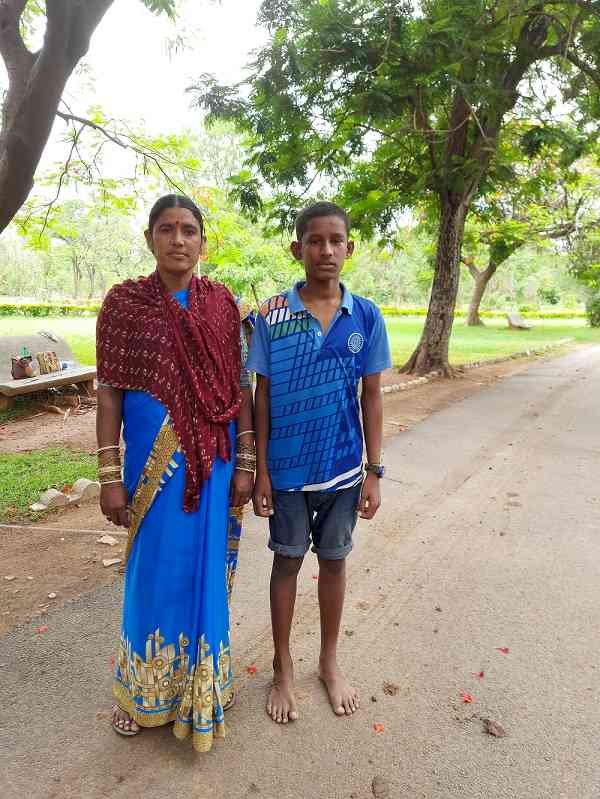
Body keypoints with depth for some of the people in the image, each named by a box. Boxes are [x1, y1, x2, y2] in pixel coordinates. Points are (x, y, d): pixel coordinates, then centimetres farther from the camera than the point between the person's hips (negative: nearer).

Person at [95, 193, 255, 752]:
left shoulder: (221, 303, 2)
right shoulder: (124, 302, -2)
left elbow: (239, 387, 3)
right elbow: (108, 392, -3)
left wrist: (245, 462, -1)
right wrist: (110, 475, -6)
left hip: (213, 458, 2)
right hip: (153, 457, -1)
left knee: (205, 566, 13)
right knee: (155, 569, 11)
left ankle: (199, 684, 37)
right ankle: (143, 689, 37)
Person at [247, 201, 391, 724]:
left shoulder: (366, 318, -2)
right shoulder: (272, 316, -7)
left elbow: (371, 397, 1)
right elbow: (262, 396, -3)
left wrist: (374, 471, 0)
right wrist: (260, 470, -5)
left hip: (342, 467, 2)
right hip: (287, 468, -1)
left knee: (334, 560, 16)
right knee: (287, 561, 13)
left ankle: (330, 662, 38)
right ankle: (283, 669, 33)